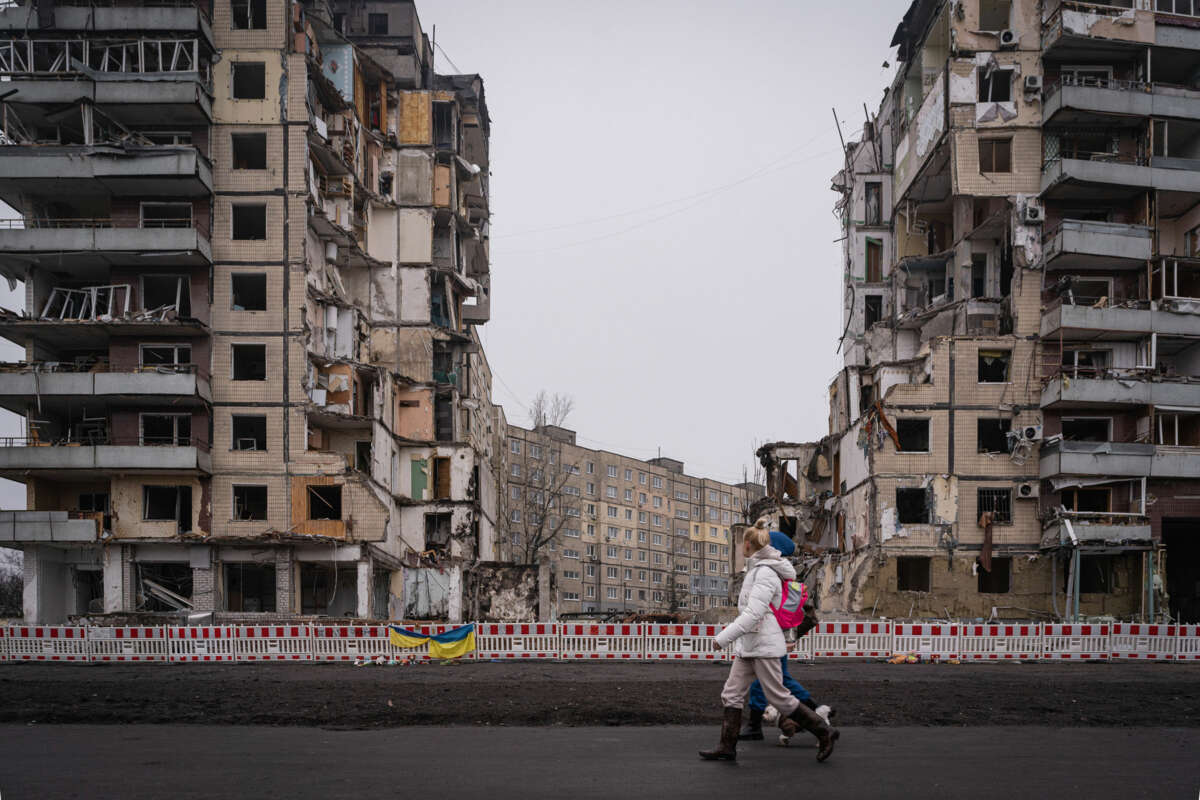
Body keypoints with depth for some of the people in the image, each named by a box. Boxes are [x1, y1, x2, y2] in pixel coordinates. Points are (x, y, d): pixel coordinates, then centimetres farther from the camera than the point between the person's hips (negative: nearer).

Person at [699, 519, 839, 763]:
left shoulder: (765, 574, -18)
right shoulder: (756, 569, 12)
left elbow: (753, 614, -25)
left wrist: (724, 638, -24)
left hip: (764, 645, -10)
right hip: (748, 645, 10)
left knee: (778, 697, -4)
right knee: (732, 694, 5)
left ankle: (824, 732, 7)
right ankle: (727, 747, 6)